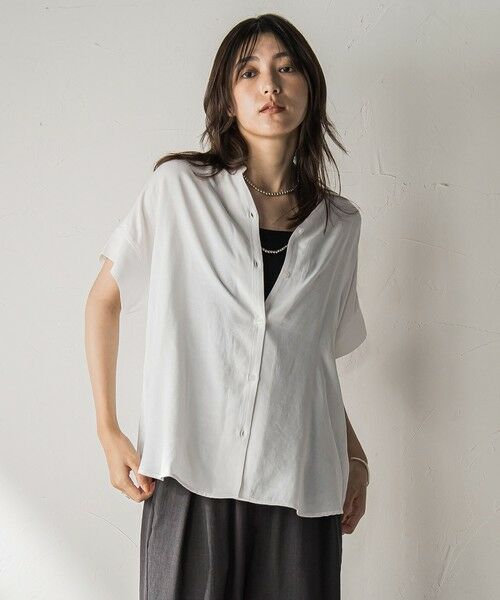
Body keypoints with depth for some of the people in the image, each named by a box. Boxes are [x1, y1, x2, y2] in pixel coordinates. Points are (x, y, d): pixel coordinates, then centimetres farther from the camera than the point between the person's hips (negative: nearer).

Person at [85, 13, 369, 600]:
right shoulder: (180, 188, -1)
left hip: (301, 485, 3)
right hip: (191, 475, -2)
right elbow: (104, 299, 5)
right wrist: (108, 431, 0)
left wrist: (355, 456, 14)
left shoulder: (339, 223, 8)